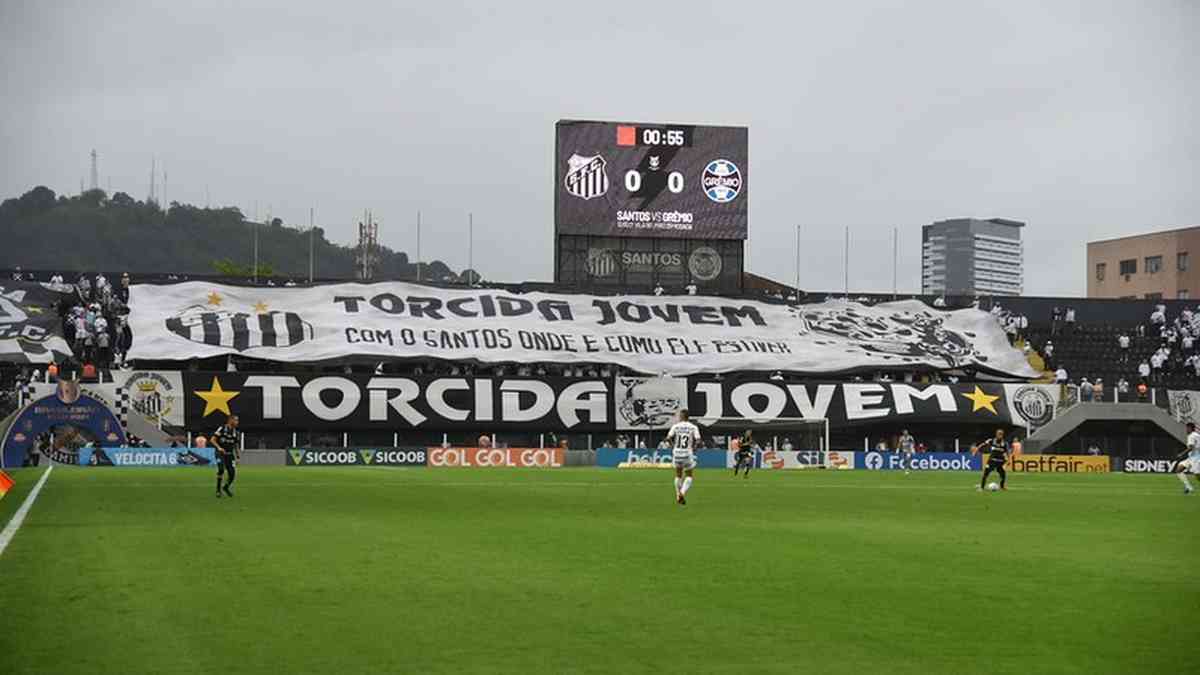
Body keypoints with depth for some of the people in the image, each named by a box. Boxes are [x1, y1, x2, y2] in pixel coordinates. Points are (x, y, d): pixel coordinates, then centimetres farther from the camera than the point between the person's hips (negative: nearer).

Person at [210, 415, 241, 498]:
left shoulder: (235, 432, 10)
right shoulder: (222, 429, -8)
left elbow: (236, 445, 18)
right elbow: (212, 440, -9)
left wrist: (238, 458, 13)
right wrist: (219, 447, -24)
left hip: (229, 454, 5)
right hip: (220, 453, -5)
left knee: (232, 473, -5)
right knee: (221, 469, -26)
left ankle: (226, 487, 23)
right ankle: (218, 489, -9)